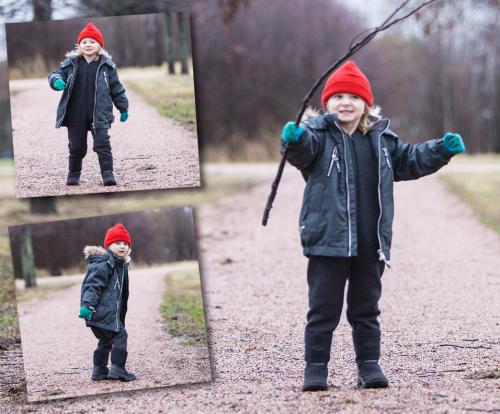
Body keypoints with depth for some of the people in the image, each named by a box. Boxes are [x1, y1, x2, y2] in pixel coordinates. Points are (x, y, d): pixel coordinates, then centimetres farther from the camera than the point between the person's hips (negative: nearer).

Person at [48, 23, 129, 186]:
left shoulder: (107, 65, 1)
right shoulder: (70, 63, 2)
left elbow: (116, 88, 7)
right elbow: (56, 74, 1)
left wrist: (123, 108, 11)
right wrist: (57, 81, -24)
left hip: (99, 115, -2)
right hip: (76, 116, 2)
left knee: (102, 144, -9)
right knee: (76, 146, 11)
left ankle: (107, 174, -5)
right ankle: (73, 175, 27)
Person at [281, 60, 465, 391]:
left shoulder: (381, 138, 10)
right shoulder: (318, 134, -6)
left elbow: (409, 161, 22)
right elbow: (303, 150, -27)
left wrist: (442, 150, 9)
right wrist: (294, 138, -50)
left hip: (371, 244, 4)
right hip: (328, 240, -4)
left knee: (366, 308, 13)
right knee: (323, 309, 2)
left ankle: (369, 364, 21)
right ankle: (316, 368, 9)